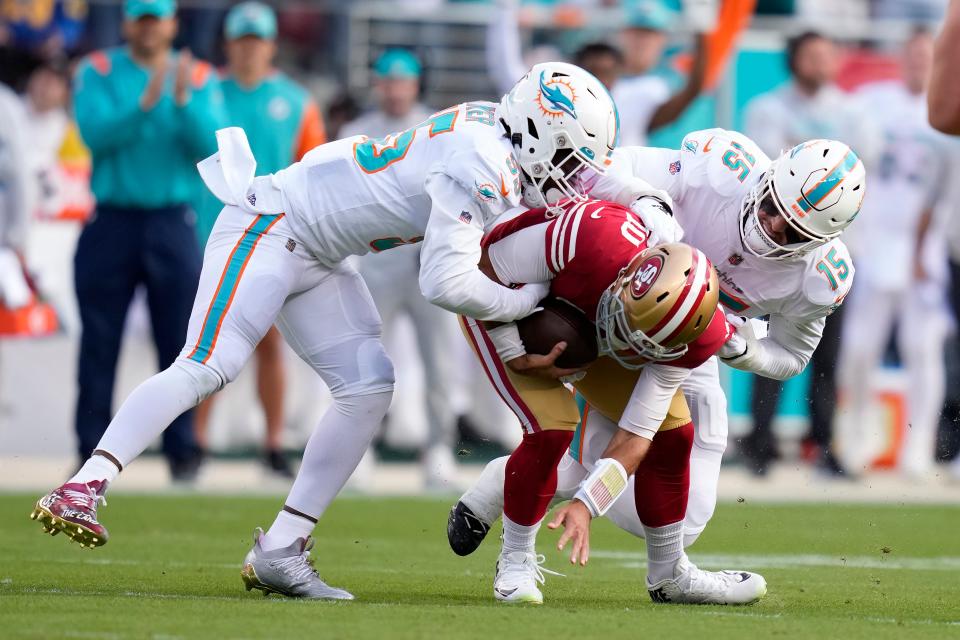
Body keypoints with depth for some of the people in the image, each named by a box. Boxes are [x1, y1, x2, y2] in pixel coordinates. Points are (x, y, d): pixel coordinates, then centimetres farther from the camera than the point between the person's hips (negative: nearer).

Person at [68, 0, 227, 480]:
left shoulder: (198, 78, 7)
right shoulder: (97, 73, 5)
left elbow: (212, 146, -5)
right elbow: (95, 134, -10)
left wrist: (183, 100, -20)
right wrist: (146, 102, -22)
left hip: (172, 224, 1)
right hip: (112, 221, 0)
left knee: (179, 344, -1)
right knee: (99, 345, -1)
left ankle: (181, 450, 4)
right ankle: (92, 453, 3)